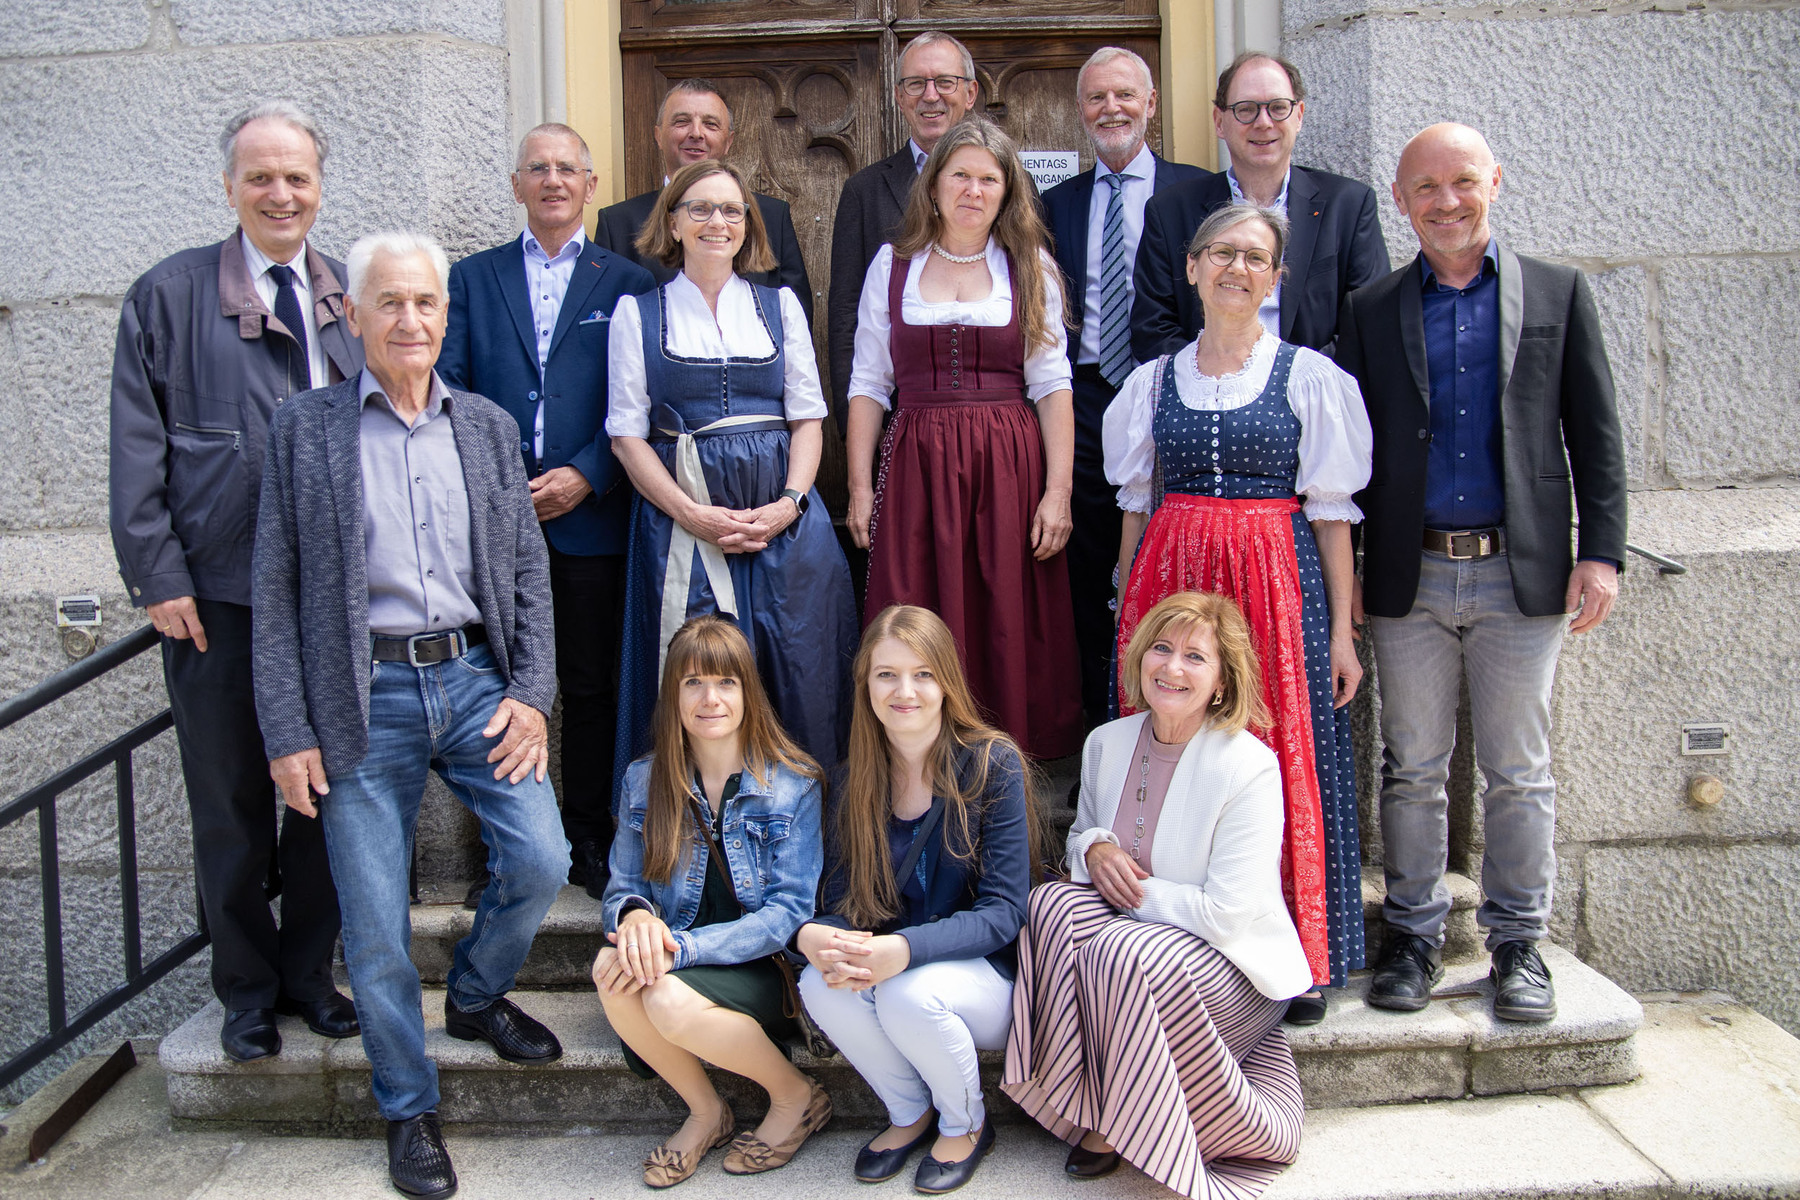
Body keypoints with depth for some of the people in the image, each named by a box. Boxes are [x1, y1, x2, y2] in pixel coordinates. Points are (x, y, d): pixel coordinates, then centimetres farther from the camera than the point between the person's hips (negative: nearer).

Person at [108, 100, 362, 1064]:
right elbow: (138, 449, -1)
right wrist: (157, 576, -8)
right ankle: (247, 990, 25)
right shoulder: (169, 296, 2)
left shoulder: (355, 298, 9)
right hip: (217, 597, -2)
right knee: (230, 803, 9)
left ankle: (309, 972, 27)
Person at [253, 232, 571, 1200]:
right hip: (365, 695, -2)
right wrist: (288, 732, -4)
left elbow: (529, 570, 10)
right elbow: (275, 592, 0)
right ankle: (409, 1110, 23)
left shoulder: (488, 426, 10)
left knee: (541, 861, -8)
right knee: (374, 925, 2)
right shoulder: (304, 429, 2)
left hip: (474, 677, 2)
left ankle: (475, 996, 25)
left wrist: (531, 692, 0)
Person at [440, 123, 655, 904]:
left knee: (592, 687, 6)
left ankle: (590, 841, 19)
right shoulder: (471, 278, 13)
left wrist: (586, 475, -12)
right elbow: (447, 392, 5)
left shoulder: (626, 283, 8)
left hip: (590, 515, -1)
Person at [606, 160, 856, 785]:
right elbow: (627, 433, 2)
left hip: (783, 517, 2)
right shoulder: (637, 312, 7)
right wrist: (692, 514, -12)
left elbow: (808, 416, 9)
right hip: (682, 518, -2)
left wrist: (788, 504, -8)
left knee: (799, 678, 1)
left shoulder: (780, 305, 14)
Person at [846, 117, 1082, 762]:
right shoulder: (891, 266, 10)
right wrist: (859, 488, 1)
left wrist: (1058, 491, -7)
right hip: (916, 467, 1)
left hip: (1009, 467, 0)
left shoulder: (1031, 268, 8)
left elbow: (1052, 385, 3)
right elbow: (868, 385, 9)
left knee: (1011, 630, 0)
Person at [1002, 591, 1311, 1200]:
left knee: (1120, 951, -34)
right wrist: (1093, 850, -8)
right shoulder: (1106, 744, 1)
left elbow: (1227, 913, -21)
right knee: (1053, 901, -24)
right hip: (1132, 922, 6)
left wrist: (1131, 886, -12)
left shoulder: (1249, 767, -18)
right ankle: (1097, 1113, -15)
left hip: (1230, 963, -5)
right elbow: (1081, 836, 17)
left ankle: (1123, 1126, -7)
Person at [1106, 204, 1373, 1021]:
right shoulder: (1153, 381, 12)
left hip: (1278, 583, -2)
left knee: (1282, 762, -2)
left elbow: (1332, 514, 2)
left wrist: (1341, 631, -3)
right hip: (1170, 579, 2)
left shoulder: (1310, 377, 4)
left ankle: (1296, 963, 12)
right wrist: (1128, 617, 9)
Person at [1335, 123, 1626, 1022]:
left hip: (1521, 572, -1)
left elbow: (1595, 435, 5)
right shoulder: (1371, 310, 9)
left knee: (1518, 770, 7)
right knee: (1411, 768, 8)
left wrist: (1600, 553, -3)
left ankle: (1519, 943, 20)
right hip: (1409, 577, 1)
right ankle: (1413, 935, 21)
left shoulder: (1558, 294, 7)